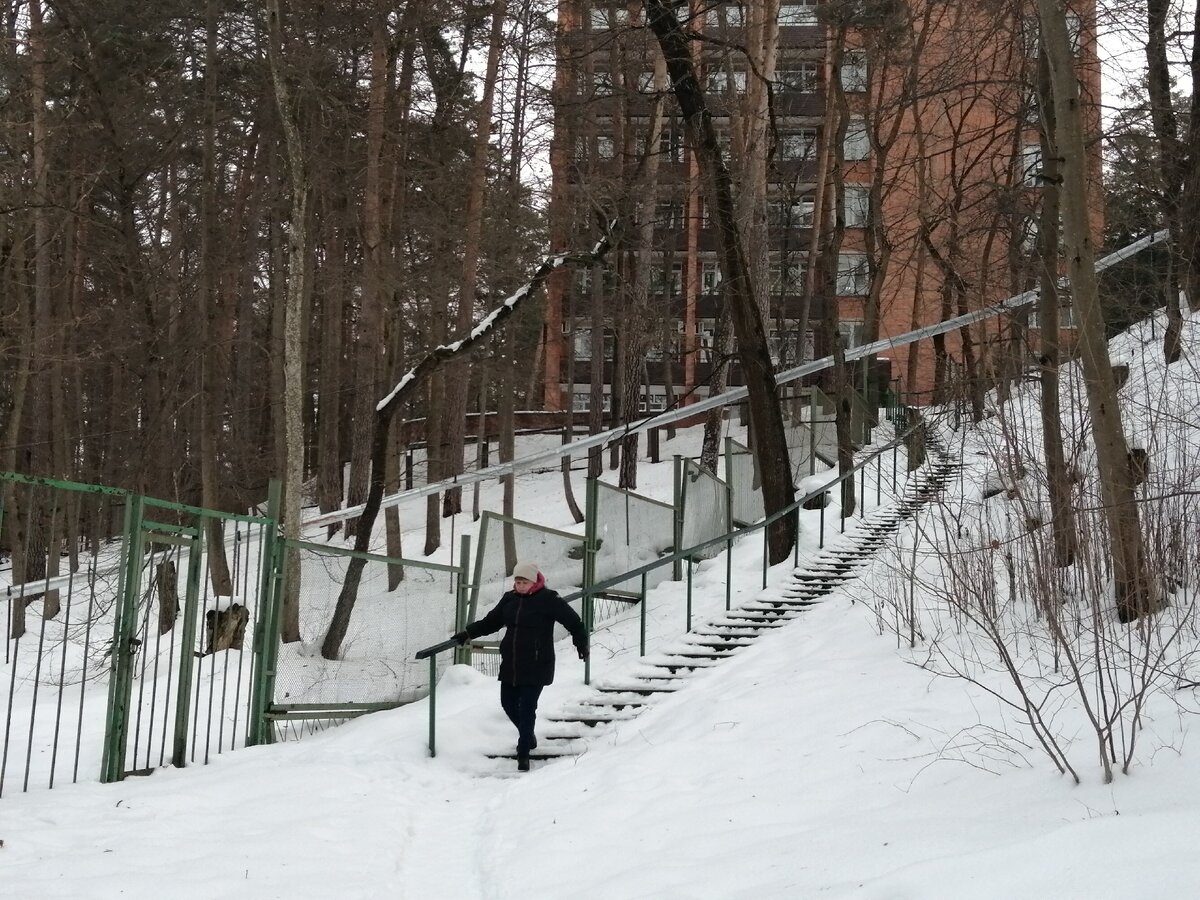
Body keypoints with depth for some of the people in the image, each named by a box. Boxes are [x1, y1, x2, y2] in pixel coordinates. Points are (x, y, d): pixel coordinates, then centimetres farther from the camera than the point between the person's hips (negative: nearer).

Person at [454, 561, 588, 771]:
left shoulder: (548, 600, -9)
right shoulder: (510, 598, 6)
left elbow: (573, 621, -1)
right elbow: (491, 621, 17)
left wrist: (581, 643, -5)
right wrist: (468, 633, 10)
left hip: (536, 666, -6)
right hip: (510, 665, 6)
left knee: (527, 708, -7)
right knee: (508, 703, 11)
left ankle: (523, 753, 3)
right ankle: (528, 736, 37)